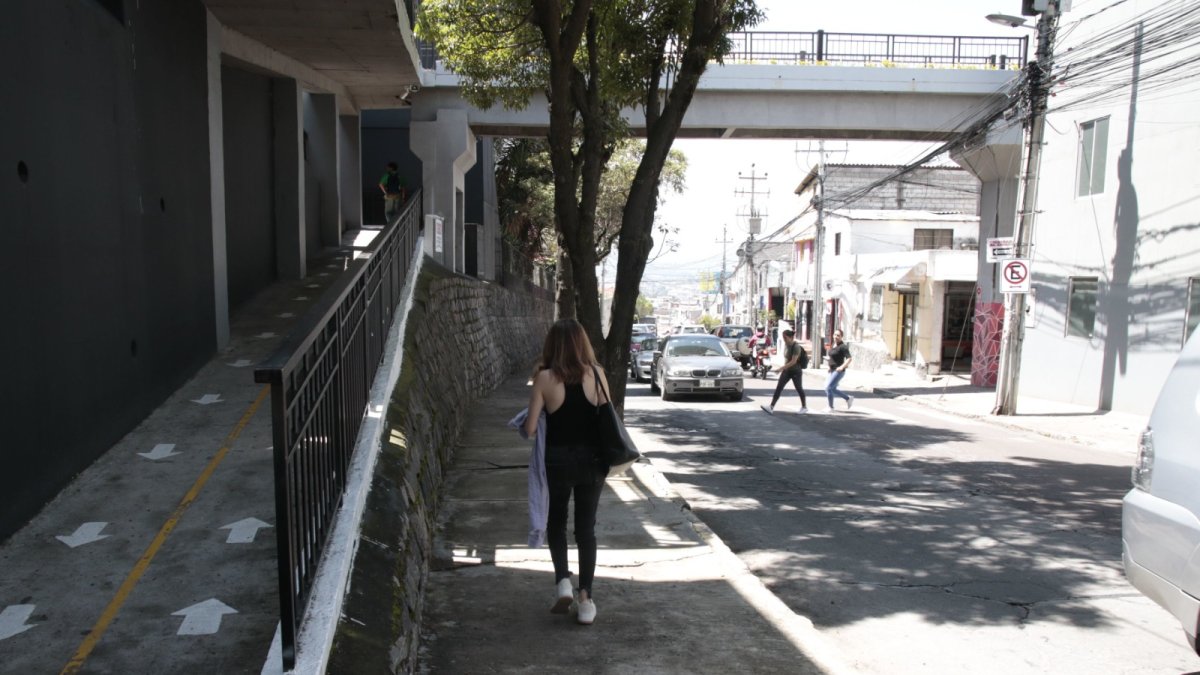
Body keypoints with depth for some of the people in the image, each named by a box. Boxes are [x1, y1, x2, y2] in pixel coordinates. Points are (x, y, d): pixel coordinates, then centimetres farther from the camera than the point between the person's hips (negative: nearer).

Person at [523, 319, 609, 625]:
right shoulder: (596, 374, -6)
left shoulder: (545, 378, -11)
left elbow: (530, 429, -11)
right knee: (586, 528, 11)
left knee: (556, 521, 21)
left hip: (557, 460, -1)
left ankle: (562, 582, 7)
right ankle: (585, 600, 13)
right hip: (591, 460, 1)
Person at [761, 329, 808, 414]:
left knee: (799, 389, 10)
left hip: (796, 371, -6)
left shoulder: (796, 347, -21)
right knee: (779, 388, -5)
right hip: (786, 371, 7)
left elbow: (793, 361, -26)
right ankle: (771, 407, -12)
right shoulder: (786, 344, 2)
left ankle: (804, 407, 31)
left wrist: (781, 368, -30)